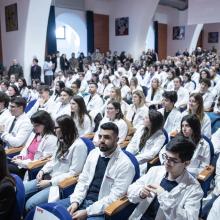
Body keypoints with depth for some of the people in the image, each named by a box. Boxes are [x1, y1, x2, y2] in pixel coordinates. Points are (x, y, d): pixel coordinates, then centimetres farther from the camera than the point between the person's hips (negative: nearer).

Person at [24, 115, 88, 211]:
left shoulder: (79, 145, -16)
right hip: (49, 177, 8)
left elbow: (74, 173, -17)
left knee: (30, 203, -19)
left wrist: (50, 182, -16)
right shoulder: (62, 141, 9)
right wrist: (43, 171, 0)